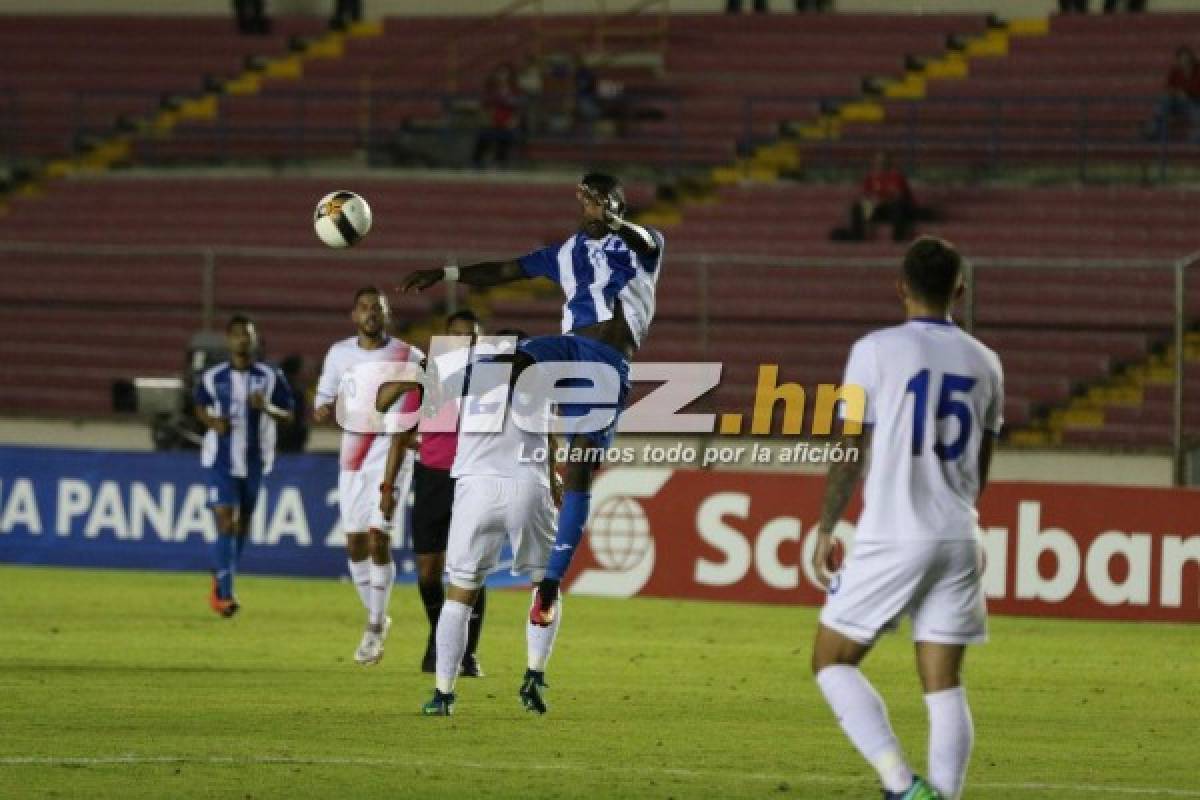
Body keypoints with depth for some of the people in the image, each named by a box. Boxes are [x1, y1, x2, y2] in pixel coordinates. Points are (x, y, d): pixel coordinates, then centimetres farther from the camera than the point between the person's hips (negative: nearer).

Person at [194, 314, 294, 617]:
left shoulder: (270, 377, -2)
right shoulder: (213, 377, -1)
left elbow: (288, 415, 3)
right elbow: (200, 407, 15)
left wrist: (267, 407, -18)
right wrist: (212, 422, -7)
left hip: (254, 461, 2)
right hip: (221, 460, -2)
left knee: (242, 524, 14)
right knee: (225, 522, -14)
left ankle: (221, 579, 36)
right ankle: (225, 593, -15)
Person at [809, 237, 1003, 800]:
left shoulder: (876, 350, -6)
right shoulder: (984, 363, 9)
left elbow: (849, 452, -5)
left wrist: (826, 530, 6)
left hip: (891, 538, -4)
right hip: (959, 542, 4)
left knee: (831, 661, 7)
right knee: (944, 686, 5)